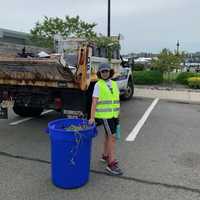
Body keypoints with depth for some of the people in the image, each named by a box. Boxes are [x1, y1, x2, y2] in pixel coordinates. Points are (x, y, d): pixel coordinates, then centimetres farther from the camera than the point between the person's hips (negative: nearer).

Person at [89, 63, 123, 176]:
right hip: (105, 115, -7)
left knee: (108, 135, 17)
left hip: (113, 114, 7)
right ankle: (112, 164, -8)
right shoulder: (98, 85, -9)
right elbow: (94, 102, -15)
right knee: (112, 137, -11)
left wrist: (117, 114, 15)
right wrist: (92, 117, -23)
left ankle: (105, 156, 33)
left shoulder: (114, 84, 9)